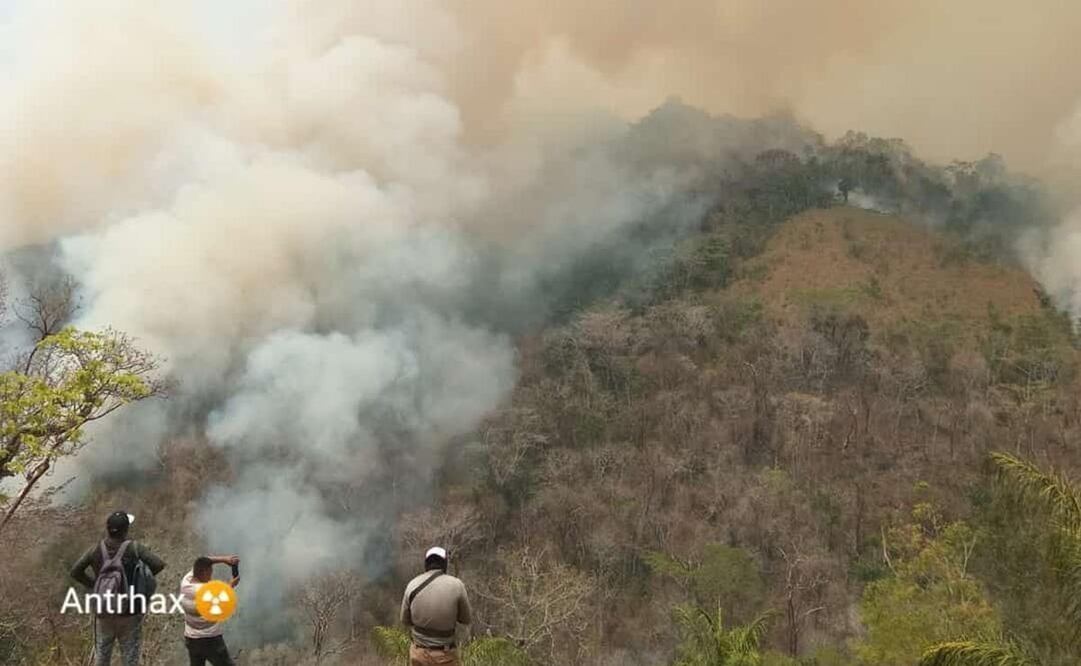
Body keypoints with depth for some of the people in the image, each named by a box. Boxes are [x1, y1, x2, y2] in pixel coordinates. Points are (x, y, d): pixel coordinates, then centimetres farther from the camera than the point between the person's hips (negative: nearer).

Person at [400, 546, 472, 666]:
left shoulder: (413, 585, -8)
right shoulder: (456, 585, -15)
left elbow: (405, 620, 6)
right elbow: (466, 619, -1)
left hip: (419, 654, 3)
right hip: (445, 656, -2)